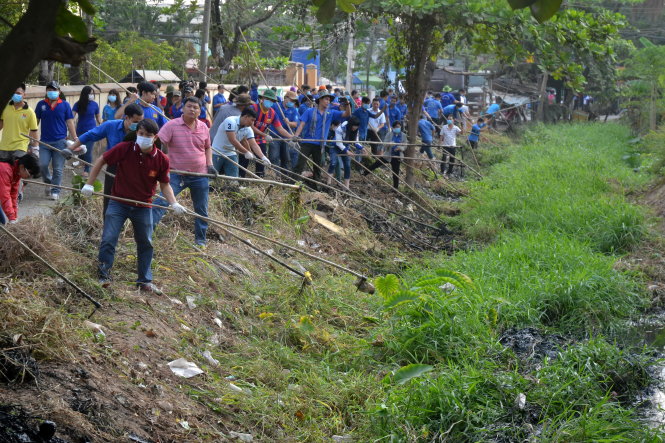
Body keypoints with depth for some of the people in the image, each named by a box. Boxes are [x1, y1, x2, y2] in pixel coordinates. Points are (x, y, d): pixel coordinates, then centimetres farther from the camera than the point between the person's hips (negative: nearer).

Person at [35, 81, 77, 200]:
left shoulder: (65, 105, 4)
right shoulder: (41, 104, 7)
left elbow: (70, 123, 5)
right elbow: (35, 122, 12)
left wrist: (75, 139, -1)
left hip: (60, 141, -1)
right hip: (45, 141, 1)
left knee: (58, 168, 0)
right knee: (42, 165, -7)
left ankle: (55, 191, 9)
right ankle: (48, 183, 20)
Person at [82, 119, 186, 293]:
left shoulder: (162, 160, -10)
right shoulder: (124, 149, -15)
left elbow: (164, 185, 1)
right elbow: (101, 161, -3)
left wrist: (174, 203, -14)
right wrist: (89, 184, -6)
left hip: (143, 207, 2)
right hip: (118, 203, -2)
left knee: (146, 244, 11)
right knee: (108, 238, -8)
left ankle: (145, 281, 25)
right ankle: (104, 275, 9)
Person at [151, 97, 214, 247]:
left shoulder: (203, 127, 4)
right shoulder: (172, 125, -10)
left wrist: (210, 165, 5)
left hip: (200, 175, 4)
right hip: (177, 174, -4)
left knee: (201, 209, 13)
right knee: (162, 201, -17)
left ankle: (200, 239, 27)